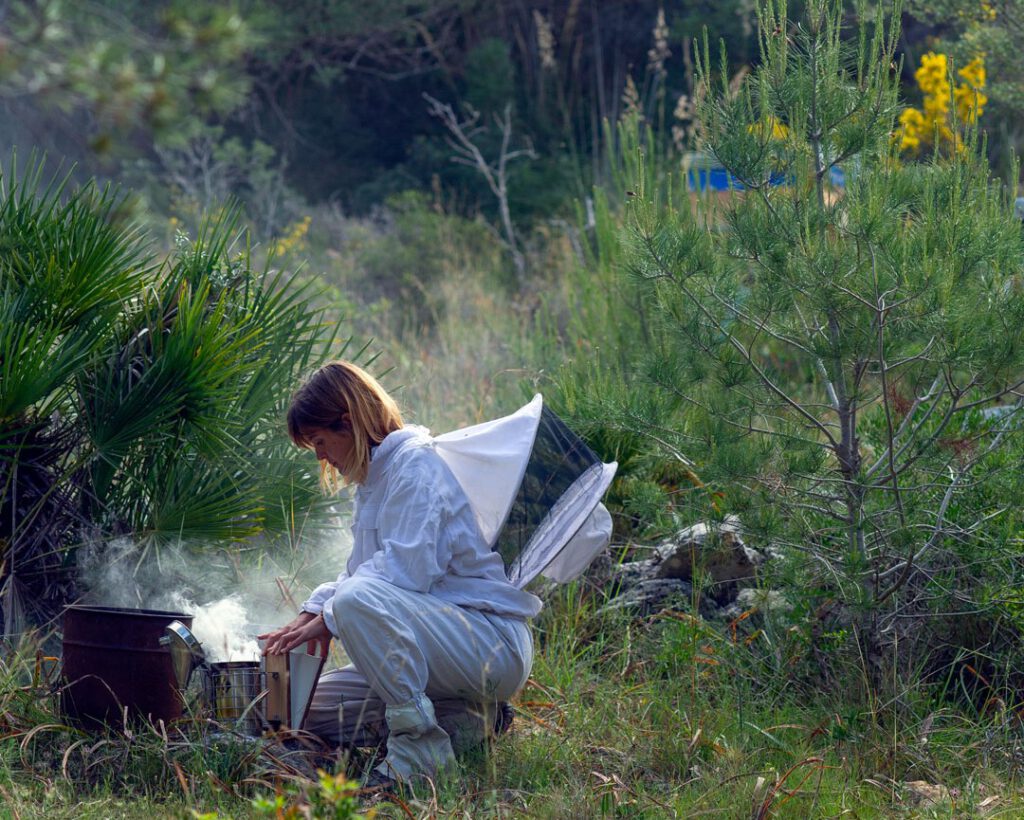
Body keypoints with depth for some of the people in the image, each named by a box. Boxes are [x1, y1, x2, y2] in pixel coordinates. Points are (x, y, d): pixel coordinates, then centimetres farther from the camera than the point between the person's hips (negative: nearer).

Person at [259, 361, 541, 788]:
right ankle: (463, 719, 3)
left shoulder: (414, 463, -12)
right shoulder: (374, 475, 18)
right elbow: (359, 572, 22)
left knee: (359, 599, -35)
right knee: (314, 709, 7)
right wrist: (309, 613, 4)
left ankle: (421, 749, -26)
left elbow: (408, 570, -24)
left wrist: (327, 619, -17)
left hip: (493, 640, -11)